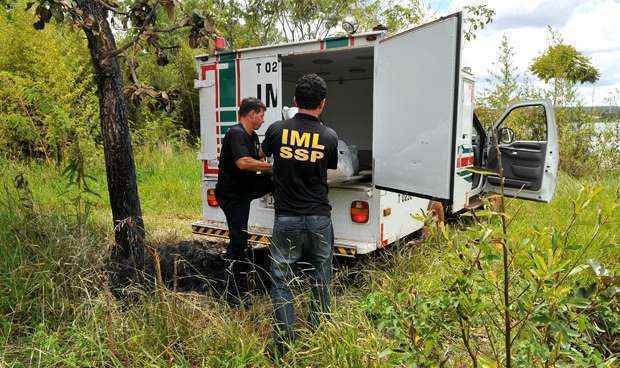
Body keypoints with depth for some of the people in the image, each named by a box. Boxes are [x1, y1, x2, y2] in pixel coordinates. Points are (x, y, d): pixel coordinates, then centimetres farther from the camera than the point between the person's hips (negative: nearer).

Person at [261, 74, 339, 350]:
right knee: (320, 280, 16)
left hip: (286, 219, -1)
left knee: (281, 281, 11)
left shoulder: (276, 130, -4)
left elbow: (265, 153, 17)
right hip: (319, 219, 1)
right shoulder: (329, 137, -4)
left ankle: (285, 343, 14)